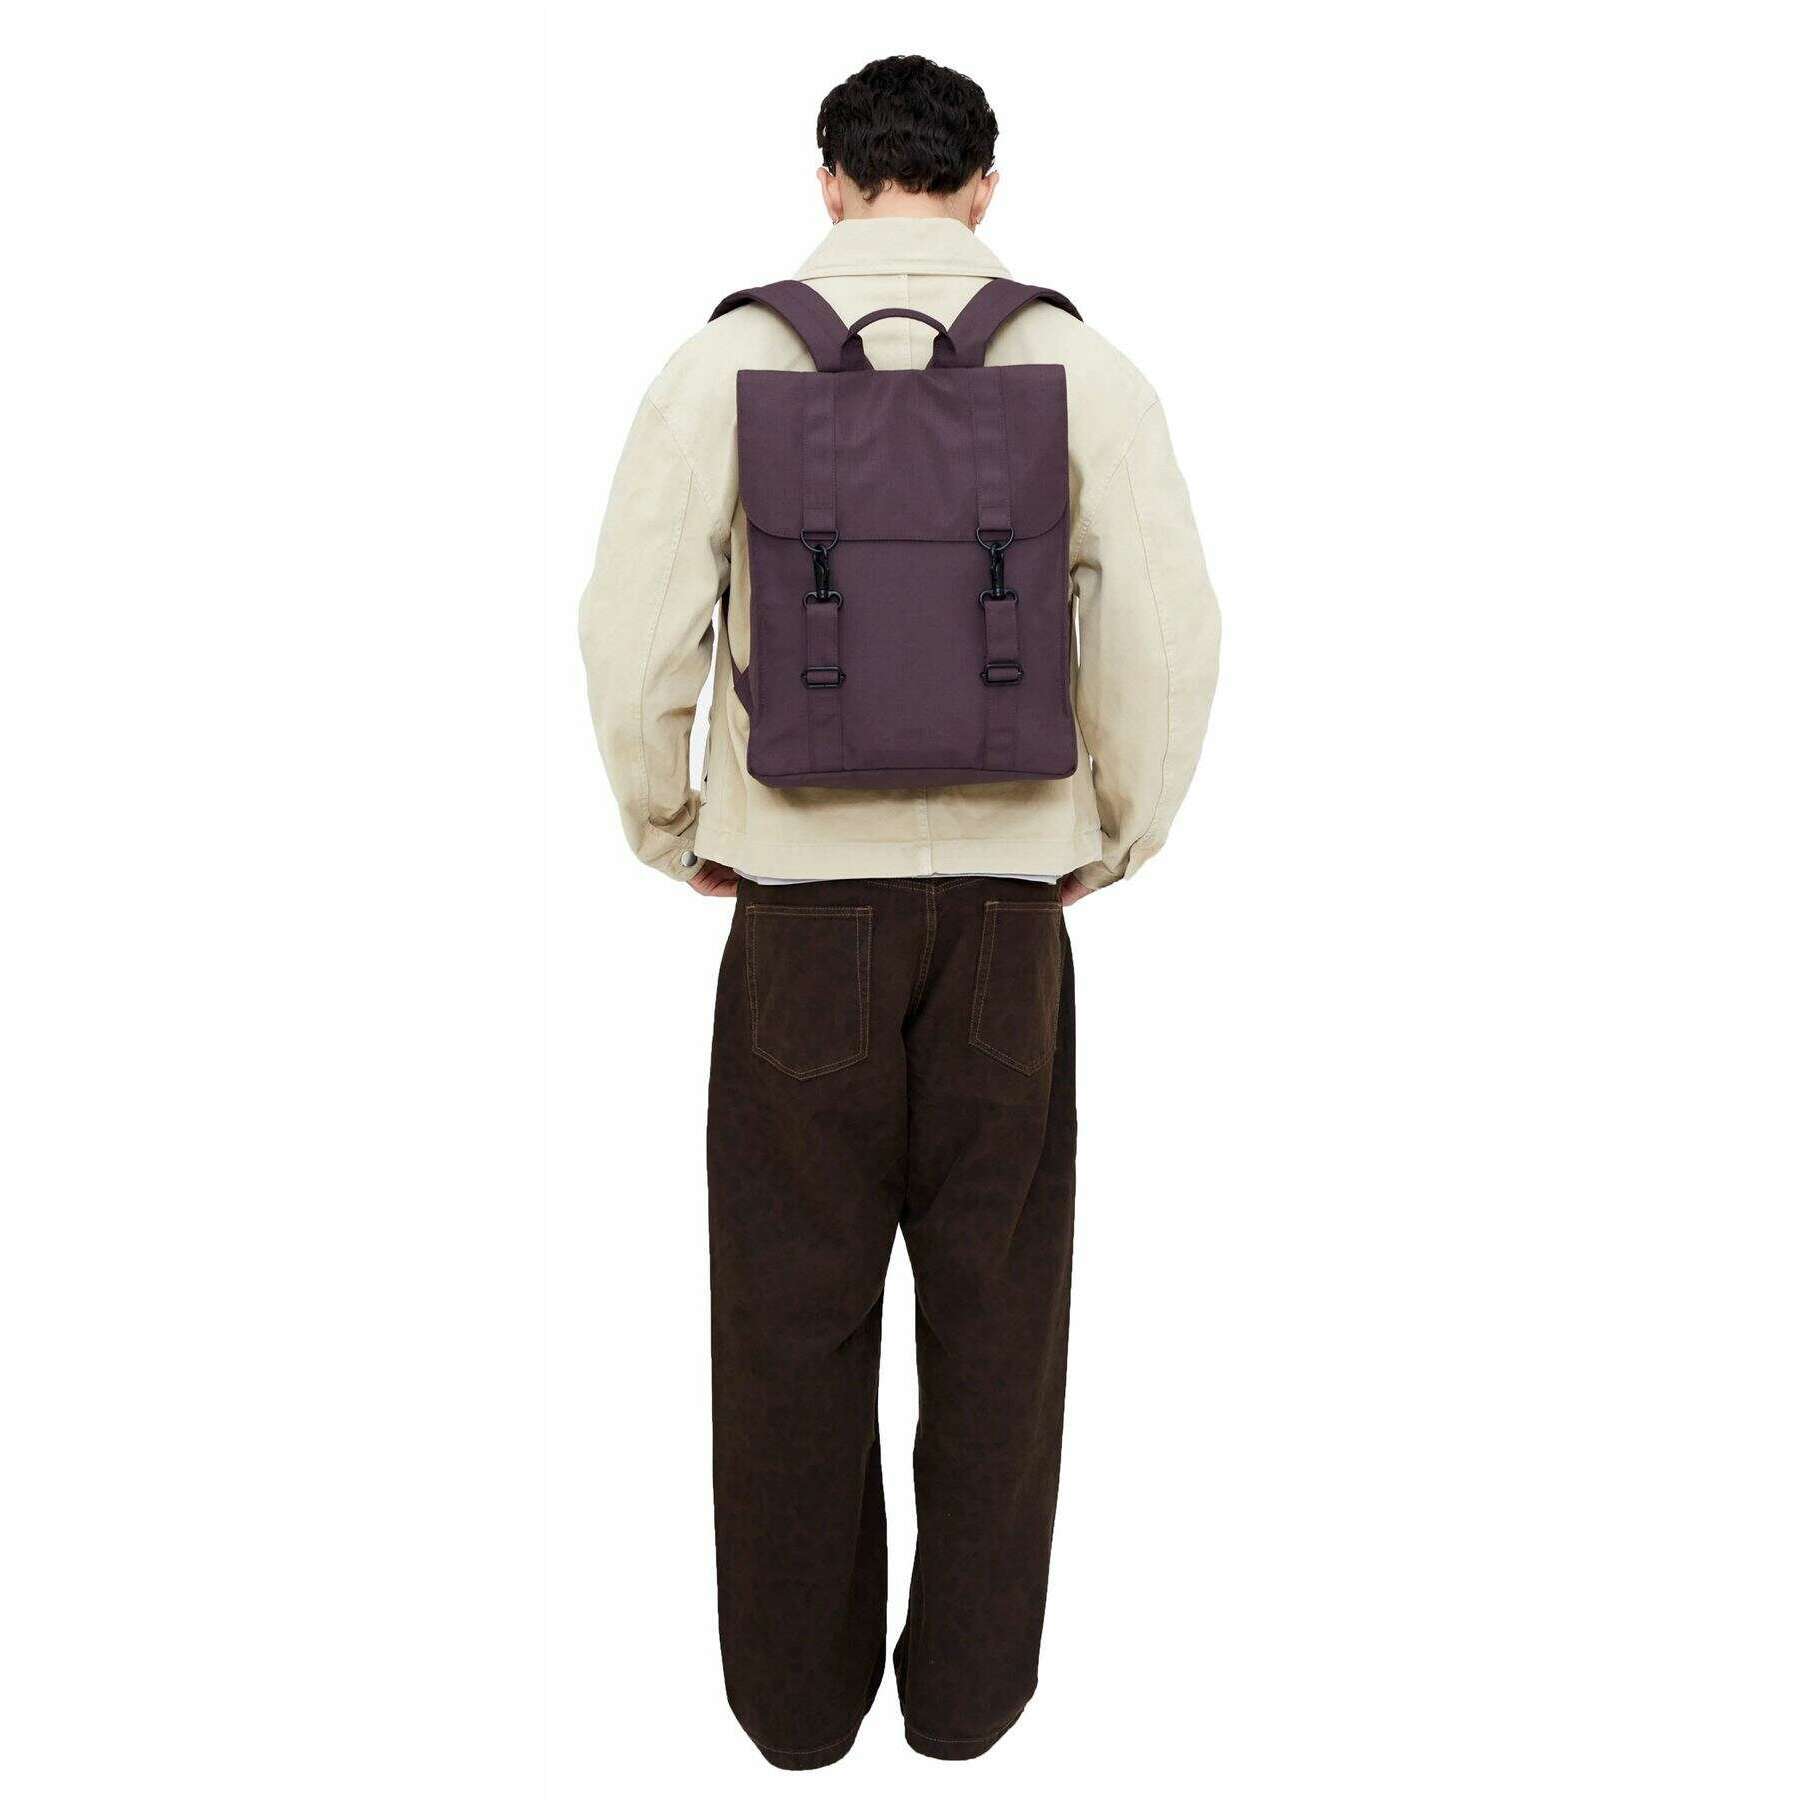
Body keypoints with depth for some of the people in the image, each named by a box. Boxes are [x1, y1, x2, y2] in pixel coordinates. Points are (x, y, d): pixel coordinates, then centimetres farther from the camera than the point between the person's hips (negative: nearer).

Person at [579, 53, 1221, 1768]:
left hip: (798, 900, 0)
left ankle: (797, 1690, 26)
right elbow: (1171, 645, -5)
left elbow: (631, 639, -6)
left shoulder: (729, 360, -2)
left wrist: (672, 835, 10)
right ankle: (969, 1685, 27)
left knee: (793, 1301, 11)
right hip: (1005, 898, 1)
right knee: (993, 1296, 13)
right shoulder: (1082, 368, 0)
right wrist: (1116, 842, 11)